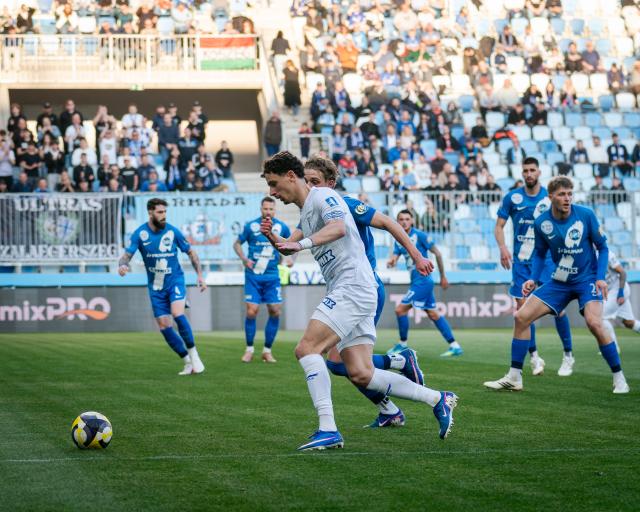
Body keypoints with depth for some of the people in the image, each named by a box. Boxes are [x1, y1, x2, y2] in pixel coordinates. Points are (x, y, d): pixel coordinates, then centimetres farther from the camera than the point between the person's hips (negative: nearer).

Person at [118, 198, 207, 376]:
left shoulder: (172, 232, -8)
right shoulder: (140, 234, -7)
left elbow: (191, 252, 4)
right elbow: (127, 254, -12)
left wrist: (200, 275, -1)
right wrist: (122, 265, -36)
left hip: (175, 280, -2)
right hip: (156, 286, 2)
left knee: (177, 314, -26)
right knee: (164, 326, -1)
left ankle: (194, 354, -12)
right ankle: (188, 362, 11)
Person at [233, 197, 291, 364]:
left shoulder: (281, 227, 1)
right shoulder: (251, 226, -3)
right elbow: (237, 244, 8)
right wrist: (244, 259, -7)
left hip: (272, 276, 2)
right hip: (253, 276, -2)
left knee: (275, 312, -3)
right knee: (252, 311, -9)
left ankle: (267, 351, 11)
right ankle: (249, 350, 6)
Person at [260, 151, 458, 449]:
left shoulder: (323, 196, -6)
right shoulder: (305, 212, 23)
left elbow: (338, 227, -26)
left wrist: (300, 243, -40)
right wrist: (275, 240, 11)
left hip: (353, 287, -10)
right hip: (344, 293, 10)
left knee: (307, 349, -19)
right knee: (361, 375, 2)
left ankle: (328, 430, -23)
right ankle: (437, 399, 10)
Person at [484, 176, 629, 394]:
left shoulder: (586, 215, -14)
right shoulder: (541, 223, -7)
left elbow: (602, 247, -4)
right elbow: (540, 253, 10)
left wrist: (600, 277, -15)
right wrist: (533, 279, -4)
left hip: (587, 279, -4)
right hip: (559, 281, 4)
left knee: (594, 322, -27)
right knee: (522, 317, -3)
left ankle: (619, 378, -11)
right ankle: (514, 378, 8)